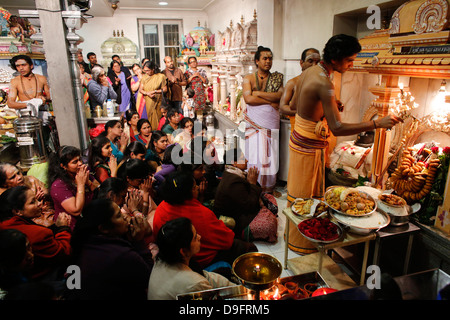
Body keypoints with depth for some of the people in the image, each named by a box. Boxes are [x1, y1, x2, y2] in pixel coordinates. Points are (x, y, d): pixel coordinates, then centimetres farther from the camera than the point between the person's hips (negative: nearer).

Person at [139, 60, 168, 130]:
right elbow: (140, 89, 6)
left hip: (158, 101, -3)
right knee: (150, 117, 2)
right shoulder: (144, 77, 8)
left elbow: (165, 89, -3)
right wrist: (147, 93, -14)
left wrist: (155, 91, -14)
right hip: (148, 102, 3)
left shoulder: (160, 76, -2)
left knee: (157, 118, -2)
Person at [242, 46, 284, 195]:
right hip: (254, 121, -1)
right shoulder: (248, 78, 6)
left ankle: (269, 187, 15)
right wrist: (270, 101, -8)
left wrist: (258, 93, -7)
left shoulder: (277, 78, 12)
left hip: (271, 121, 2)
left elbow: (280, 96, -6)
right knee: (255, 153, -4)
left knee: (270, 154, 2)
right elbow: (248, 99, -10)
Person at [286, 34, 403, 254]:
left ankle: (292, 232, 39)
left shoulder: (309, 72, 5)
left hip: (298, 139, 9)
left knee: (297, 192, 21)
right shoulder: (324, 83, -24)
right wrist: (377, 123, -23)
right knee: (306, 197, 5)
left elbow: (293, 105, 16)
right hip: (310, 147, -9)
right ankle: (302, 244, 23)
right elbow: (337, 128, -27)